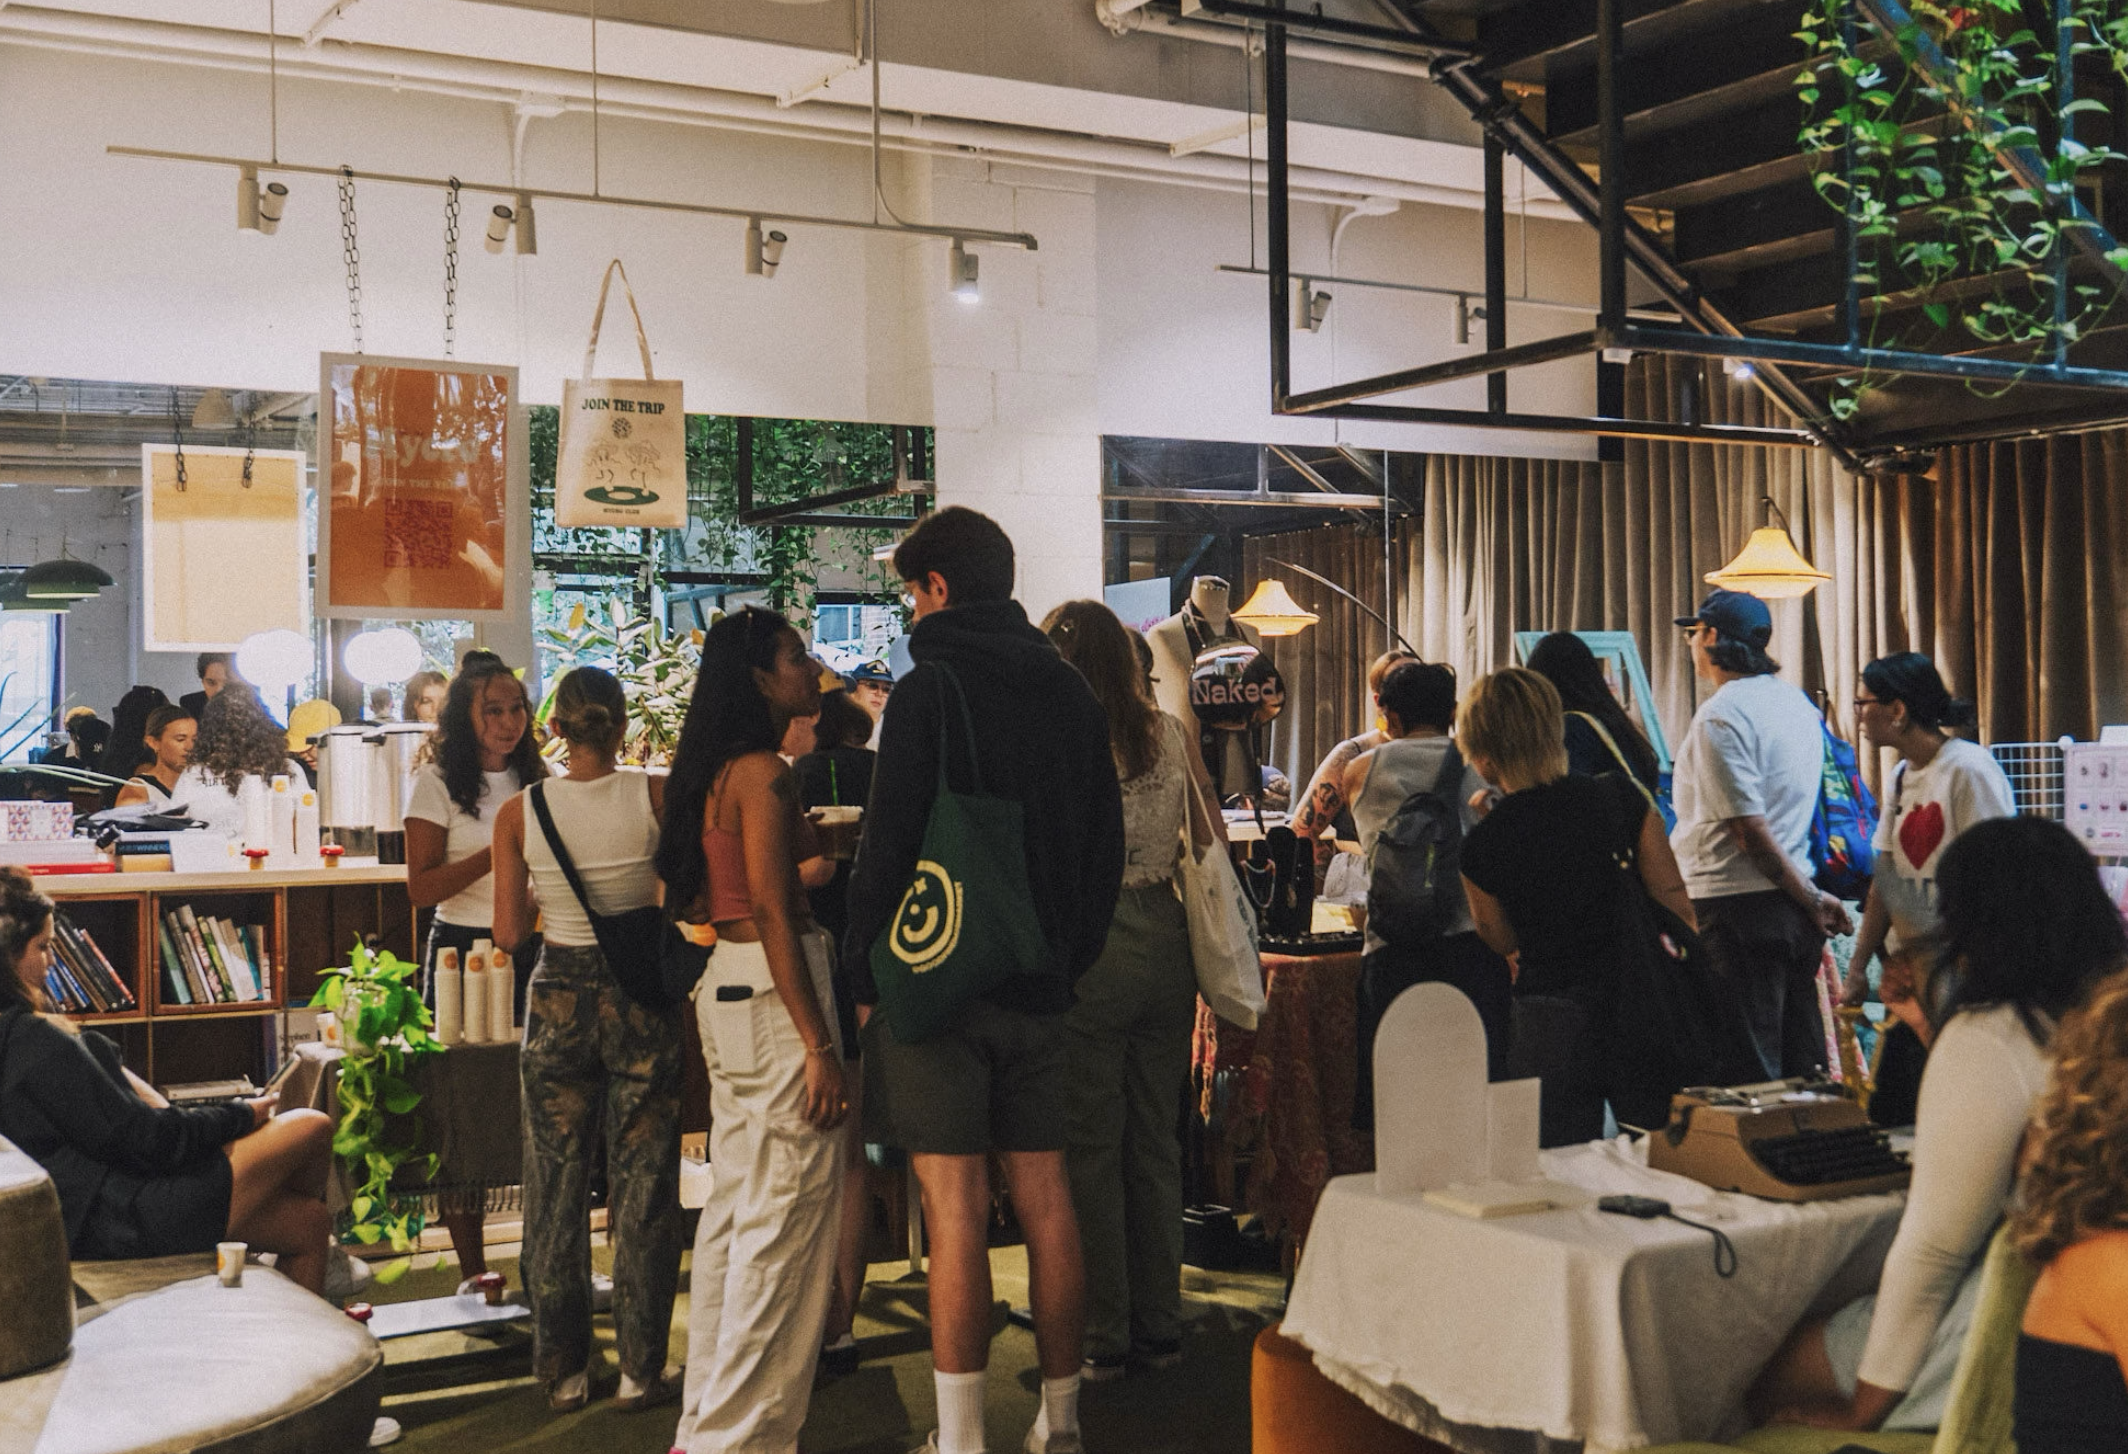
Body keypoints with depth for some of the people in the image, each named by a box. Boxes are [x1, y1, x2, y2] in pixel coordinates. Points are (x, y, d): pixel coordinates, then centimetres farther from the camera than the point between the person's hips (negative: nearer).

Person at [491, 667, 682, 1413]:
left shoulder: (519, 811, -6)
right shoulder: (656, 795, -10)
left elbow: (509, 933, -3)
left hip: (559, 997, 1)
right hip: (641, 995, -1)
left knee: (556, 1189, 12)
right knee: (642, 1184, 9)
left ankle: (562, 1369, 21)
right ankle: (641, 1368, 15)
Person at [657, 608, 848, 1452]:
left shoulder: (712, 771, 14)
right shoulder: (764, 771, -14)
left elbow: (693, 897, 17)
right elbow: (771, 912, -19)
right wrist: (819, 1045, -21)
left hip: (727, 986, 10)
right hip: (774, 996, -10)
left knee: (735, 1206, 15)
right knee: (787, 1219, -4)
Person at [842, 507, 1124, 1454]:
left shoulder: (927, 690, -10)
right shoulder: (1071, 692, 10)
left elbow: (890, 847, -13)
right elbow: (1106, 847, 14)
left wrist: (866, 976, -4)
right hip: (1040, 984, 6)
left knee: (954, 1201, -4)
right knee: (1042, 1190, 10)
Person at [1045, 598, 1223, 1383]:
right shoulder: (1172, 735, 5)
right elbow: (1213, 845, 9)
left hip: (1089, 946, -5)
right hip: (1165, 941, 5)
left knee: (1091, 1148, 4)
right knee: (1156, 1142, 14)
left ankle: (1105, 1338, 9)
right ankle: (1161, 1327, 22)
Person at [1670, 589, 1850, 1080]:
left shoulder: (1720, 716, -14)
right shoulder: (1796, 702, 13)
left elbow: (1750, 828, -18)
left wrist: (1810, 898, -10)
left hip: (1738, 906, -9)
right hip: (1790, 907, 9)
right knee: (1800, 1062, 13)